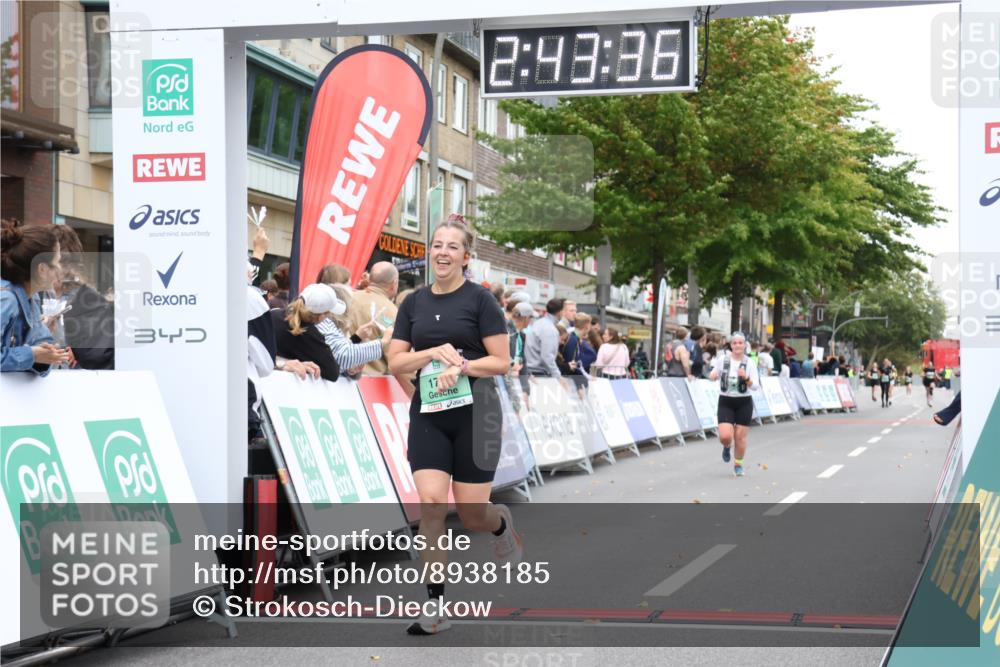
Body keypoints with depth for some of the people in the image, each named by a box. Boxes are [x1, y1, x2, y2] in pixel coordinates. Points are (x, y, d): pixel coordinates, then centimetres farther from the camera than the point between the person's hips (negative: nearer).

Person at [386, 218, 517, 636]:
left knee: (471, 512, 0)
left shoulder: (480, 300, -3)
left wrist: (461, 366, -19)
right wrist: (433, 353, -11)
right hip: (427, 413, 3)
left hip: (474, 411, -3)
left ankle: (502, 524, 39)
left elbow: (501, 361, -5)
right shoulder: (414, 303, 9)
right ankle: (435, 607, -6)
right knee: (431, 504, -10)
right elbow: (395, 362, 5)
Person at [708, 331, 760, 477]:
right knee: (725, 436, -13)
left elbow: (755, 386, -7)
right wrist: (713, 376, -14)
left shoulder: (750, 363, -5)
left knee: (741, 437, 3)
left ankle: (738, 464, 25)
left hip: (744, 402, 0)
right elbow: (713, 376, 10)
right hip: (725, 401, 0)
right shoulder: (722, 359, -3)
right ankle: (727, 447, 24)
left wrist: (746, 378, -26)